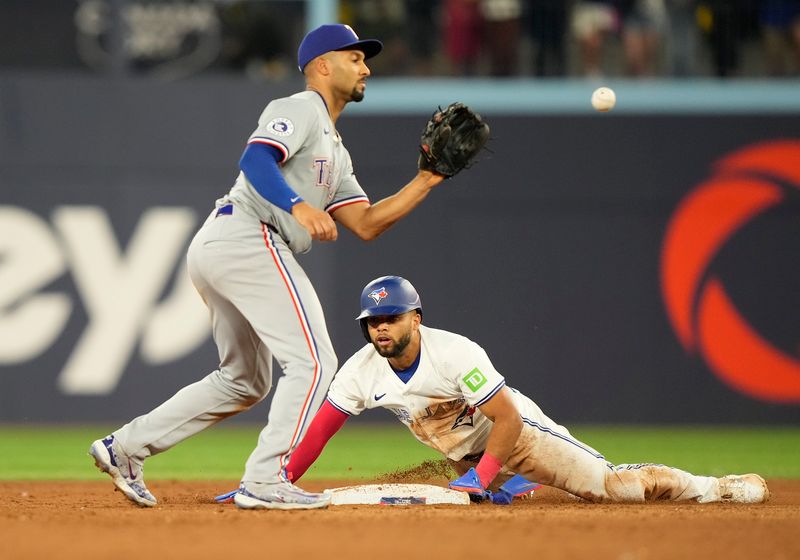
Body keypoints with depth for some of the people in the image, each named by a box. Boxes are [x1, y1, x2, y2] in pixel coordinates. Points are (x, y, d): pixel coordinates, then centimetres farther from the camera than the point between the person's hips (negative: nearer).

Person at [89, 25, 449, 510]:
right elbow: (256, 159, -18)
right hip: (248, 238, -10)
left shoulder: (336, 153, 29)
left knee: (245, 382, 19)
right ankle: (266, 480, -17)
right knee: (312, 361, -12)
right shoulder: (301, 108, 0)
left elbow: (366, 225, 20)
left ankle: (126, 447, 17)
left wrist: (426, 181, 14)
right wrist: (299, 206, -32)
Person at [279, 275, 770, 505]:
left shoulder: (456, 354, -31)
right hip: (467, 453, 6)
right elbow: (320, 429, -14)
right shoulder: (362, 372, -16)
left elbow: (508, 420, -29)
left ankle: (713, 487, 4)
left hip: (518, 429, -6)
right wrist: (282, 483, -23)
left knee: (606, 484, -10)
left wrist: (481, 475, -36)